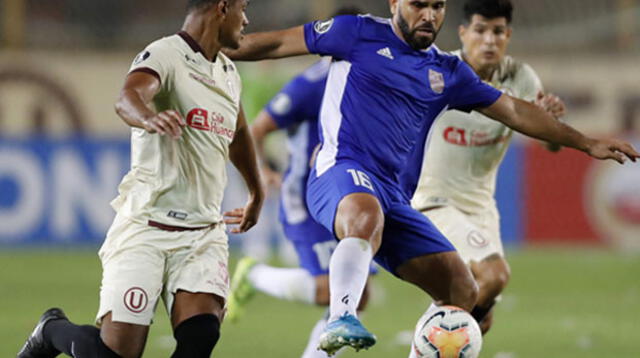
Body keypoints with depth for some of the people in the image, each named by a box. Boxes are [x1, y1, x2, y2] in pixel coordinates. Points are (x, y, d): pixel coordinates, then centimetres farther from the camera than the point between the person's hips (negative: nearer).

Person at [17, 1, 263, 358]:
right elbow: (128, 98, -32)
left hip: (204, 232, 6)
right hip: (145, 230, -6)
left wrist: (257, 193, 50)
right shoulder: (165, 54, -10)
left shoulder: (229, 72, 15)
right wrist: (148, 119, -56)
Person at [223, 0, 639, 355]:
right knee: (367, 216, -42)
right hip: (342, 172, -6)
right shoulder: (359, 35, 4)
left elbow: (515, 111, 24)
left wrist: (586, 143, 24)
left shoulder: (448, 72, 18)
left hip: (394, 196, 7)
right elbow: (279, 43, 8)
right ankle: (340, 322, -54)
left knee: (463, 291, -3)